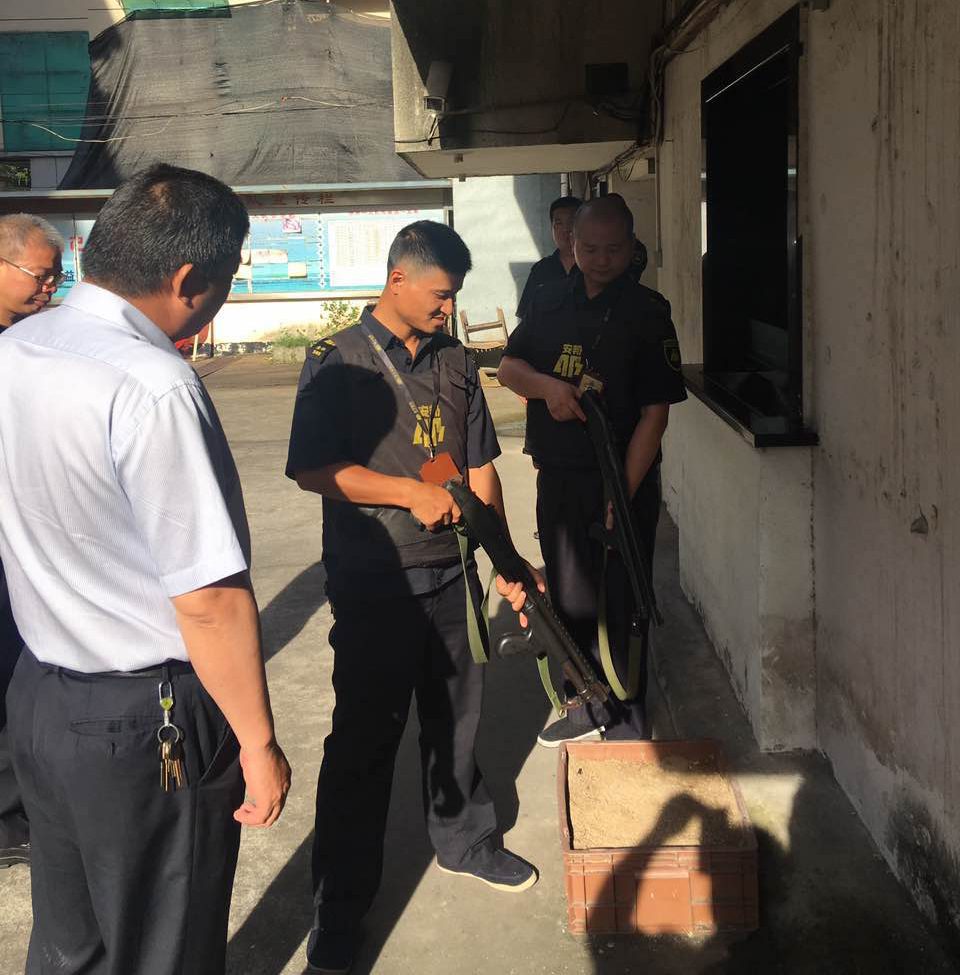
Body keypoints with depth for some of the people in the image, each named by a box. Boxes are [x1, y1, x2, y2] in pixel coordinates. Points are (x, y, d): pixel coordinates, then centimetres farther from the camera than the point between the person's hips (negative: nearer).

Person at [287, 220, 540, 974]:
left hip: (453, 574, 5)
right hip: (374, 584, -5)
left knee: (457, 718, 18)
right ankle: (340, 909, 13)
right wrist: (411, 492, -21)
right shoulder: (338, 363, -7)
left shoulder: (456, 363, 8)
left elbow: (481, 468, 10)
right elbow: (312, 468, -15)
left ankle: (466, 841, 41)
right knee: (364, 741, 1)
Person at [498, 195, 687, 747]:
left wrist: (621, 498, -19)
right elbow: (509, 366, 9)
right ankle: (589, 708, 34)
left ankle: (628, 720, 21)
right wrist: (546, 385, -14)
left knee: (620, 606, 3)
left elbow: (654, 413, -13)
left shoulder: (647, 313, -9)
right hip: (557, 478, 6)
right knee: (570, 599, 16)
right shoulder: (552, 301, 8)